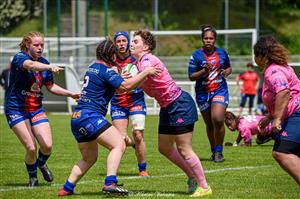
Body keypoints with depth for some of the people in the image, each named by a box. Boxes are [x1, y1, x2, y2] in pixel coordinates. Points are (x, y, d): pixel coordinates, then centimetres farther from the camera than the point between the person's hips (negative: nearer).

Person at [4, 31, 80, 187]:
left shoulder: (44, 63, 6)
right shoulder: (19, 58, -13)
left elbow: (50, 86, 19)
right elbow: (30, 65, -38)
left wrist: (71, 94, 8)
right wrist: (50, 67, -55)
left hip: (36, 109, 5)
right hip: (16, 109, -5)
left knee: (47, 145, -10)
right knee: (31, 148, -14)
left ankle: (41, 164, 25)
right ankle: (32, 178, 13)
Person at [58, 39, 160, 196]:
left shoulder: (93, 67, 19)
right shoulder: (105, 70, -8)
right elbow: (125, 86, -19)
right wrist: (146, 72, -13)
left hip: (76, 118, 10)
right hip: (90, 116, -10)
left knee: (89, 158, 20)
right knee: (118, 144, -14)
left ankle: (66, 188, 16)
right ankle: (110, 183, -29)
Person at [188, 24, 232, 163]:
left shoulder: (222, 53, 2)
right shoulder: (196, 55, -5)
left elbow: (229, 67, 19)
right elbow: (191, 76, -6)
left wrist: (227, 72, -4)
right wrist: (204, 71, -22)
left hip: (220, 90, 0)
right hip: (203, 93, 0)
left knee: (218, 120, -20)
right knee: (209, 124, 9)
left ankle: (219, 151, -6)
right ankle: (213, 151, 28)